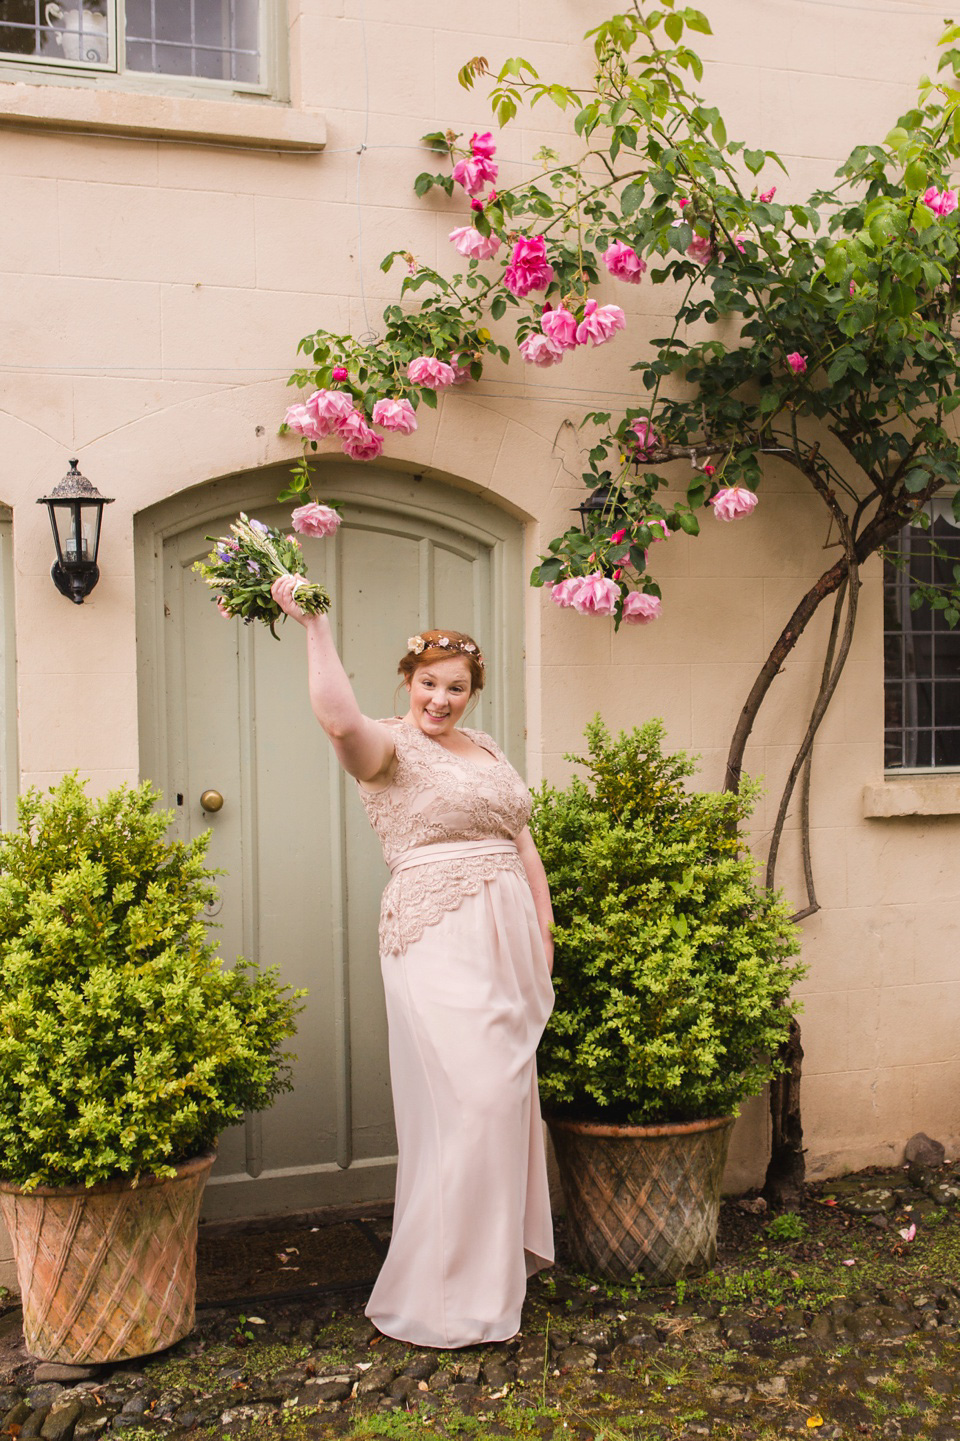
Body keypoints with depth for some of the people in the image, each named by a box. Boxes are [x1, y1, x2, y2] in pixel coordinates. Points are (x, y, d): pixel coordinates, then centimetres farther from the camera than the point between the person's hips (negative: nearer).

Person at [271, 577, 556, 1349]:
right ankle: (446, 1292, 3)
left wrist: (545, 933, 13)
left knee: (510, 1090, 13)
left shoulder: (487, 749, 17)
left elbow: (522, 841, 18)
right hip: (439, 938, -7)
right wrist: (314, 625, -30)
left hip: (507, 934, 8)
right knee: (470, 1097, -10)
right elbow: (340, 718, -29)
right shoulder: (390, 748, -5)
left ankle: (507, 1248, 30)